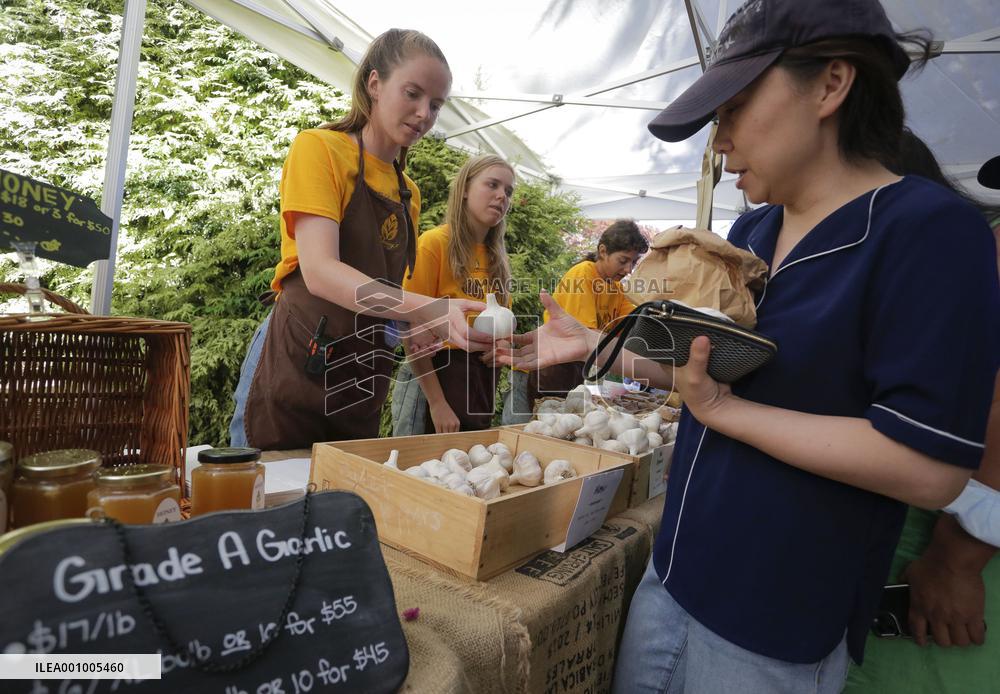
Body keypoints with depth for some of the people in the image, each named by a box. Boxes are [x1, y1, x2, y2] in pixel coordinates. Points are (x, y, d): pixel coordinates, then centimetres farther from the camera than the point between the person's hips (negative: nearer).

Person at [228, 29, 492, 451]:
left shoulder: (409, 192, 12)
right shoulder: (319, 148, -7)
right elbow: (319, 272, -22)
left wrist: (416, 323, -2)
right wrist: (430, 309, -34)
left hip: (362, 384, 6)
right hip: (293, 368, -6)